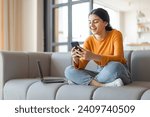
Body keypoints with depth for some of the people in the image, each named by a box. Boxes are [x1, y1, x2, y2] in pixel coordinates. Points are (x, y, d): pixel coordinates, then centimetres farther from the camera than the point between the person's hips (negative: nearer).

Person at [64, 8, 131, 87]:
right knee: (69, 70, -14)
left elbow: (118, 59, -26)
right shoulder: (89, 40, -1)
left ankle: (90, 82, -17)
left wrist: (93, 56, -38)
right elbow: (81, 66, -7)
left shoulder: (115, 34, -11)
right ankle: (103, 85, -30)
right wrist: (76, 60, -31)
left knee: (114, 66, -39)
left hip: (119, 73, -4)